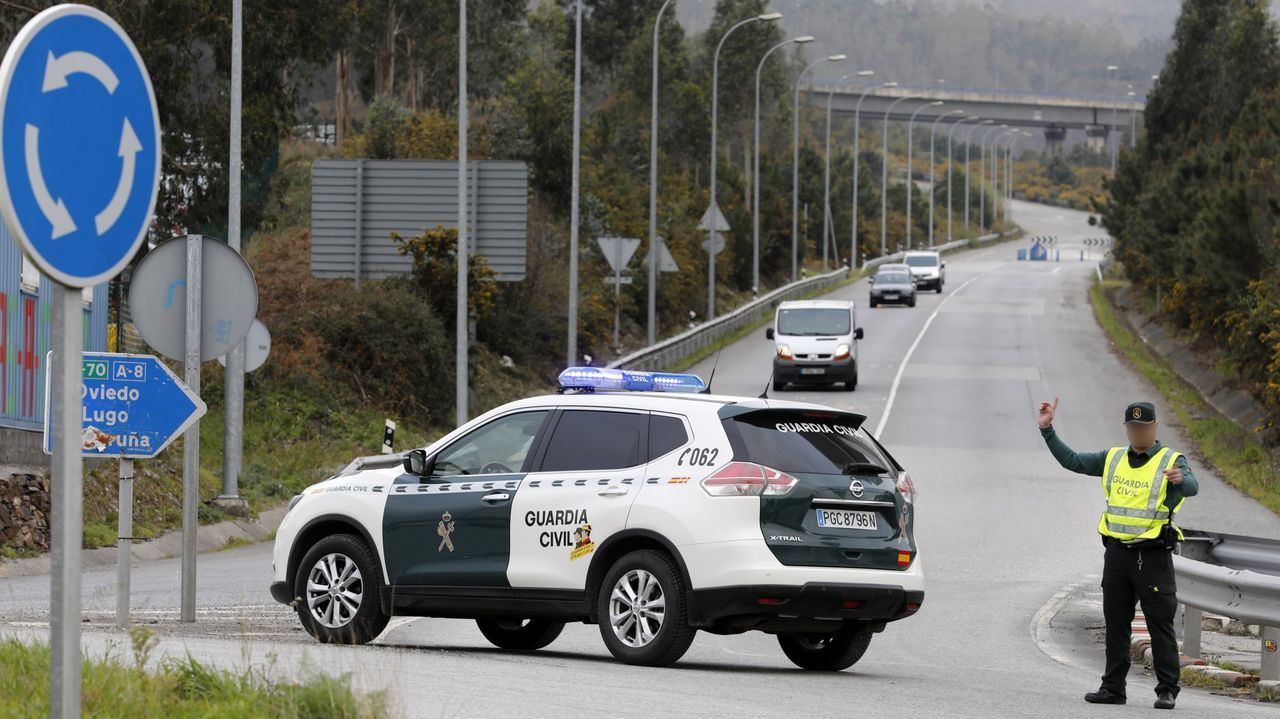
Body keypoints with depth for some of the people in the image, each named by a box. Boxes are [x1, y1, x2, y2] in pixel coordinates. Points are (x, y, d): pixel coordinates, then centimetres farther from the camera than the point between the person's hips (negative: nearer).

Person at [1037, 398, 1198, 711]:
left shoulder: (1171, 461, -6)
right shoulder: (1113, 459, 11)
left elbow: (1192, 487, -25)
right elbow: (1071, 460, 12)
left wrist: (1181, 479, -49)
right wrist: (1047, 428, 5)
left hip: (1153, 555, -5)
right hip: (1117, 552, 5)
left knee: (1160, 623, -4)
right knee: (1116, 623, 9)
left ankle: (1167, 690, -1)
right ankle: (1113, 687, 15)